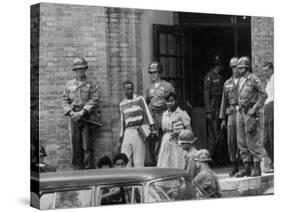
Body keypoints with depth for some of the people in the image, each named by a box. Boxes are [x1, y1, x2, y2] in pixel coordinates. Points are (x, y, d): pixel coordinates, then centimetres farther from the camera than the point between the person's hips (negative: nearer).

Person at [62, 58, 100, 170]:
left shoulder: (91, 84, 7)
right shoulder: (69, 84, 15)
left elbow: (94, 100, -3)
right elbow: (64, 100, 11)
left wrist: (82, 112, -14)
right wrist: (71, 112, -5)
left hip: (86, 116, -2)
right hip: (73, 117, 3)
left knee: (87, 146, -7)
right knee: (75, 146, 0)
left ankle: (89, 169, -5)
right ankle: (77, 169, 3)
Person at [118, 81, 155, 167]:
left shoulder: (140, 99, 5)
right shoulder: (122, 104, 17)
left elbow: (147, 113, -4)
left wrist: (152, 126, -18)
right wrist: (120, 139, 19)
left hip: (138, 131, -4)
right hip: (127, 132, 4)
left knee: (138, 161, -5)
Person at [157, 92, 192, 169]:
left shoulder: (181, 113, -4)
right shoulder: (165, 114, 14)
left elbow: (189, 129, -7)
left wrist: (178, 133, -17)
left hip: (178, 143, -5)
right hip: (166, 142, 5)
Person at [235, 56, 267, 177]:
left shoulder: (253, 79, -9)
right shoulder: (240, 80, 14)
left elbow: (264, 94, -12)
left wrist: (255, 108, -14)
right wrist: (240, 107, 15)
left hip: (250, 112, -8)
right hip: (240, 112, 8)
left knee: (252, 140, -6)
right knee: (241, 141, 7)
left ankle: (257, 168, 1)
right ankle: (247, 167, 14)